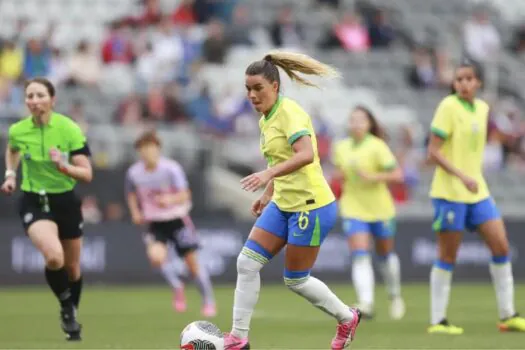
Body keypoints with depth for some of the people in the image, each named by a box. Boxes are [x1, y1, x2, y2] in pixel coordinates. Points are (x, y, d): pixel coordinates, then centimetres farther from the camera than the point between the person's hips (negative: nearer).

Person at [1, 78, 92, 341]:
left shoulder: (69, 129, -15)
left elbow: (87, 175, -15)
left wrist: (64, 167, -32)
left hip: (66, 201, 1)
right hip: (34, 202, -1)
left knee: (72, 267, 15)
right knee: (54, 257, -28)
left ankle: (72, 319, 41)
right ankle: (66, 307, -1)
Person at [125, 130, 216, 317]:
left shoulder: (171, 168, -15)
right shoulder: (134, 173, -5)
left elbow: (185, 195, -18)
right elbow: (131, 194, 16)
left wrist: (170, 200, -38)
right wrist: (136, 213, 1)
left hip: (177, 218, -2)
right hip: (155, 222, 2)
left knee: (192, 263, -2)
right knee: (156, 257, -26)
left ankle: (209, 301, 16)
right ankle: (175, 285, 3)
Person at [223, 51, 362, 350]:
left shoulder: (289, 113, -17)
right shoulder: (266, 120, 10)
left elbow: (306, 155, -32)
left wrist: (268, 174, -42)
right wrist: (267, 195, 23)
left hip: (311, 206, -9)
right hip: (283, 205, 9)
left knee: (296, 280, 1)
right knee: (247, 263, -2)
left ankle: (347, 318, 24)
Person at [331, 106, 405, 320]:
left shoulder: (377, 146, -11)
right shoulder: (341, 147, 4)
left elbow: (397, 175, -15)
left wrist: (372, 177, -25)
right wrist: (338, 176, -1)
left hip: (380, 208, -2)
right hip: (353, 209, 2)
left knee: (385, 254, 15)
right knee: (360, 256, -15)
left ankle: (395, 297, 37)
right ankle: (366, 303, -25)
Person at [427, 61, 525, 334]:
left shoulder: (482, 108, 10)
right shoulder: (449, 107, -11)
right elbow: (433, 152, -15)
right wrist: (462, 177, -24)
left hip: (477, 191, 7)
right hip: (449, 191, -7)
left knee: (501, 245, 0)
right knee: (447, 256, -2)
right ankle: (437, 320, 6)